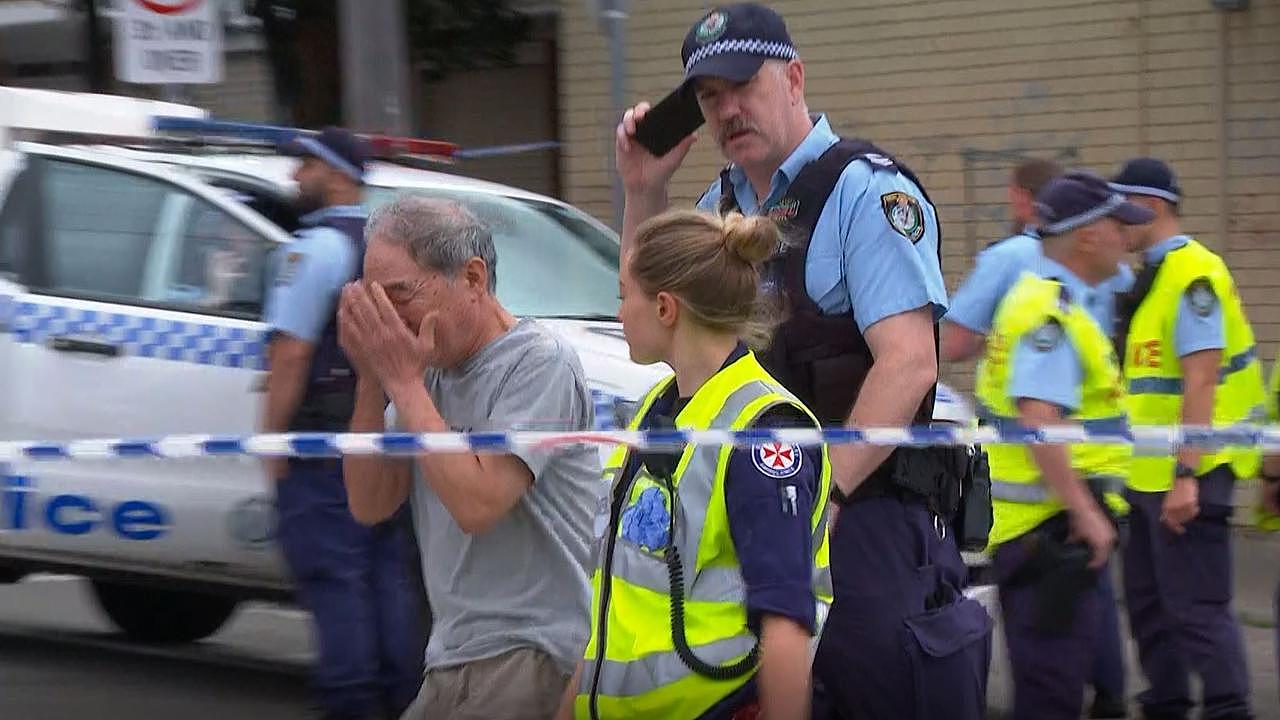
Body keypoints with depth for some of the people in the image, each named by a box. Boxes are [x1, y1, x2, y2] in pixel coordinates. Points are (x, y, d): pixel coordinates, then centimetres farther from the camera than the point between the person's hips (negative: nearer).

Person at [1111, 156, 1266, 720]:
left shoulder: (1191, 273, -16)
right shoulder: (1147, 277, 13)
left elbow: (1200, 381, -23)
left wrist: (1186, 475, -26)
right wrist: (1134, 466, 19)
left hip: (1186, 474, -10)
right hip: (1149, 474, 10)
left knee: (1196, 607, -5)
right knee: (1149, 603, 16)